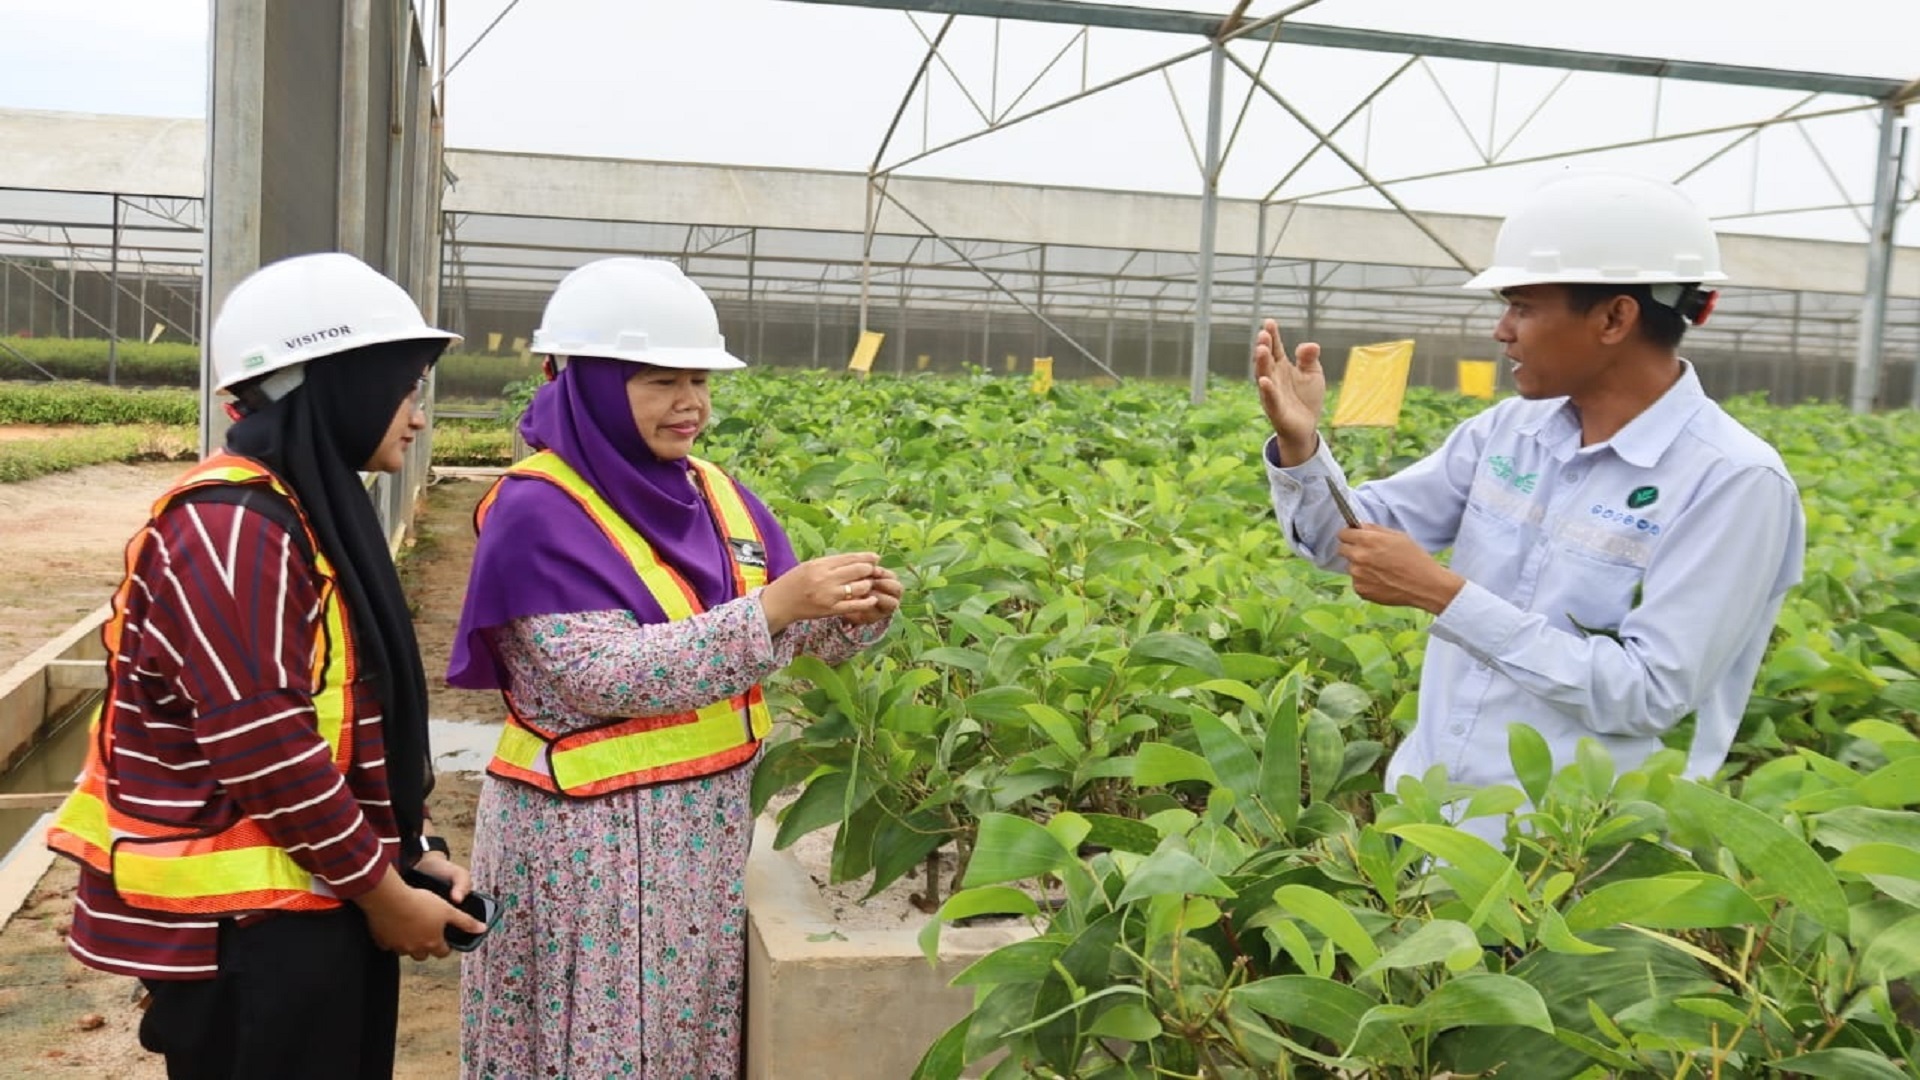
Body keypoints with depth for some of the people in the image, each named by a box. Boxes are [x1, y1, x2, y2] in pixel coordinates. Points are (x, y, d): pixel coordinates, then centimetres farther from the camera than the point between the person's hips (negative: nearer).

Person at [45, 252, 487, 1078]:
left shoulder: (311, 510, 11)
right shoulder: (232, 530, -21)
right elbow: (267, 755, -24)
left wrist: (410, 850, 8)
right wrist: (380, 889, -14)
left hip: (316, 902, 9)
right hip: (246, 926, -9)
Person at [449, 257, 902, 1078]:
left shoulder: (713, 494, 5)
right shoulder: (536, 511, -14)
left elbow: (804, 637, 6)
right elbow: (610, 676, -23)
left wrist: (856, 615, -16)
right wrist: (773, 607, -29)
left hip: (711, 820, 6)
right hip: (587, 836, -6)